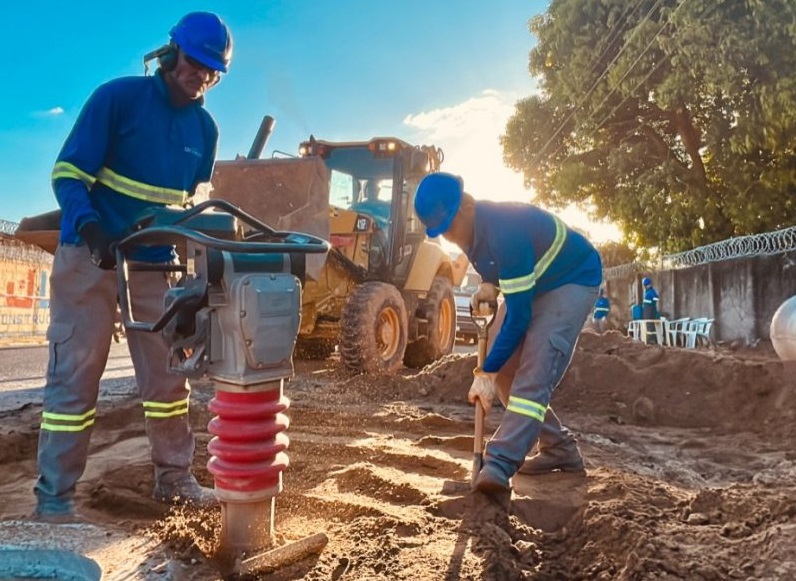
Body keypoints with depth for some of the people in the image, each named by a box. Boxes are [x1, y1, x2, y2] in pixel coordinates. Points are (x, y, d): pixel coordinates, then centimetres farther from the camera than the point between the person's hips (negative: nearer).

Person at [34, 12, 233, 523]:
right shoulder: (118, 97, -9)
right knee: (74, 378, -2)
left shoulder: (205, 128, 6)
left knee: (168, 376, 9)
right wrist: (90, 227, -30)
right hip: (89, 260, -5)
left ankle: (174, 477, 23)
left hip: (154, 266, 5)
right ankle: (54, 496, 9)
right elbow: (68, 173, -13)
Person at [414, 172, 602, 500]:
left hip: (572, 280, -9)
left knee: (534, 372, -25)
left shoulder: (505, 231, -37)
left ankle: (498, 467, -31)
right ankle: (559, 449, 12)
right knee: (503, 366, 1)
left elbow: (519, 316, -33)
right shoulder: (469, 227, -10)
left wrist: (486, 373, -27)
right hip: (530, 284, 9)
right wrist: (490, 285, -9)